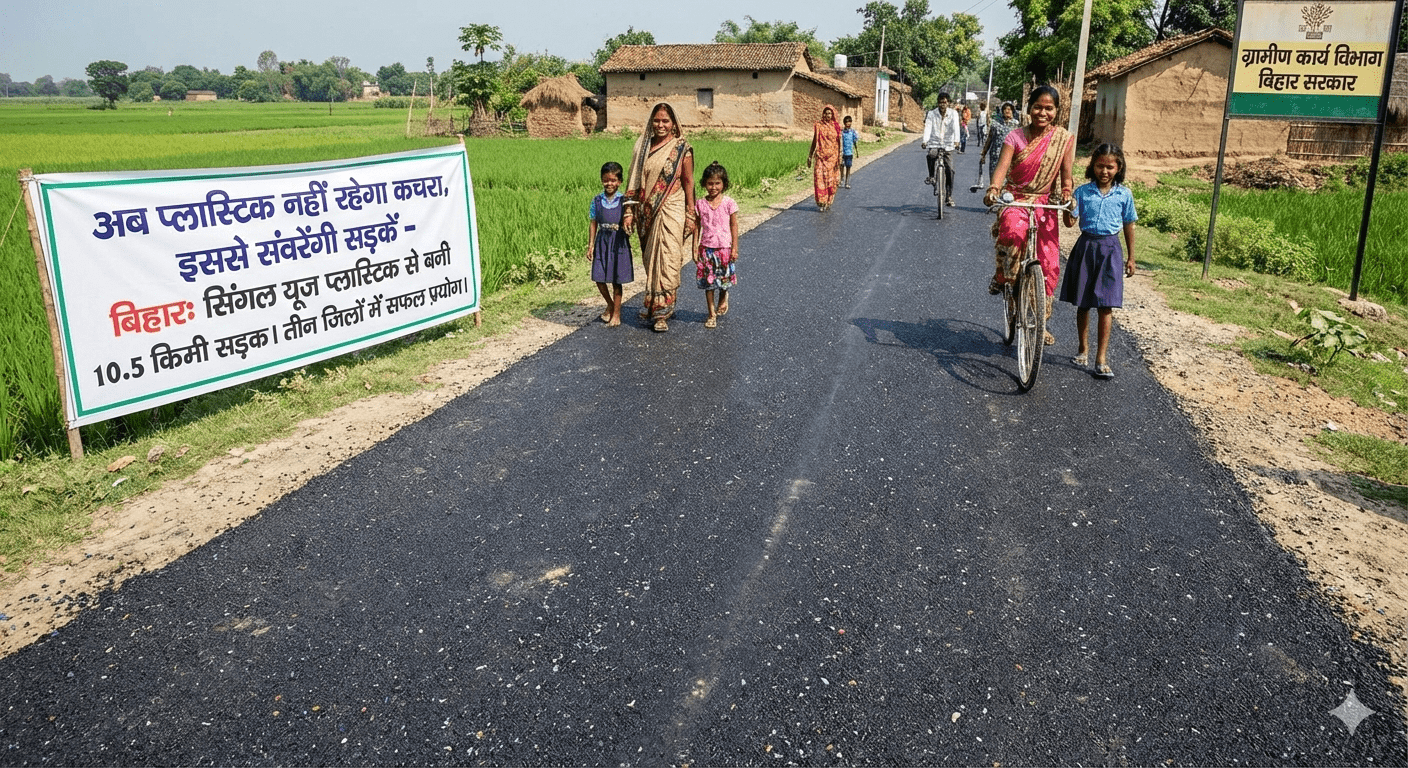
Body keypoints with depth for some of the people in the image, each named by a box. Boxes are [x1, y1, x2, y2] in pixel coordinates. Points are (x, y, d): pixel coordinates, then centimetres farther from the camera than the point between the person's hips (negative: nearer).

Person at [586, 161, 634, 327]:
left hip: (619, 242, -2)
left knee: (616, 279, 2)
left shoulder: (624, 201, -1)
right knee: (599, 278, 2)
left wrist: (628, 222, -25)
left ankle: (616, 313, 14)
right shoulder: (597, 201, 4)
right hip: (602, 241, 3)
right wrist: (591, 245, 4)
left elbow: (628, 220, -2)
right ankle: (610, 305, 28)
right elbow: (594, 223, 7)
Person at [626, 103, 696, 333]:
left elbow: (689, 182, -1)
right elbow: (636, 181, 10)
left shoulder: (682, 148, -2)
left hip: (671, 211, -4)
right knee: (650, 260, 10)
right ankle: (654, 306, 23)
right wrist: (631, 211, 5)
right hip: (647, 212, 4)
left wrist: (691, 214, -5)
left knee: (667, 260, -7)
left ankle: (661, 312, -3)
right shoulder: (643, 145, 9)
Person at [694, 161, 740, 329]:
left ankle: (724, 298, 41)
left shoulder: (729, 203, -4)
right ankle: (712, 315, 12)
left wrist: (734, 248, -2)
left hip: (724, 247, -1)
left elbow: (734, 226, 0)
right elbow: (697, 227, 4)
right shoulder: (700, 204, 0)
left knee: (724, 278, 6)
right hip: (706, 248, 1)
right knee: (708, 282, 2)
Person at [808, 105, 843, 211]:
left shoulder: (836, 127, 3)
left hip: (832, 156, 0)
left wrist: (839, 159, -6)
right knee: (819, 178, -10)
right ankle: (821, 202, -4)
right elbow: (814, 141, 11)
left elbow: (839, 144, 3)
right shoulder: (818, 125, 6)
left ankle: (829, 201, 16)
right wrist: (810, 156, 7)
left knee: (831, 180, 0)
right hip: (820, 156, 0)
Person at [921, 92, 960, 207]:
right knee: (931, 156, -34)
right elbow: (928, 128, -14)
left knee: (949, 170, -7)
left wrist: (956, 140, -35)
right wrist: (925, 140, -32)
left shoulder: (953, 114, -1)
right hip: (934, 143, -1)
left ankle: (949, 196, 7)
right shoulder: (931, 114, -1)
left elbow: (955, 128, -16)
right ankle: (931, 176, -5)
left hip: (948, 145, 1)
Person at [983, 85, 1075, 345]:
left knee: (1048, 264, 0)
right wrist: (993, 189, -38)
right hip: (1015, 200, -2)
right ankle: (1002, 276, -9)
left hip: (1045, 205, 2)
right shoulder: (1015, 137, -4)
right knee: (1013, 231, -38)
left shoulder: (1064, 138, 1)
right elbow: (1002, 167, -17)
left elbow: (1065, 174, 1)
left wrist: (1067, 194, -20)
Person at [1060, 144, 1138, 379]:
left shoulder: (1124, 194, 1)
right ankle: (1083, 349, 29)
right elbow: (1070, 222, -6)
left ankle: (1101, 359, 0)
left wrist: (1131, 258, 9)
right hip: (1086, 246, 1)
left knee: (1105, 306, -4)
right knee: (1082, 304, 10)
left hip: (1110, 249, -1)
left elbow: (1129, 226, 8)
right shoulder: (1082, 192, -1)